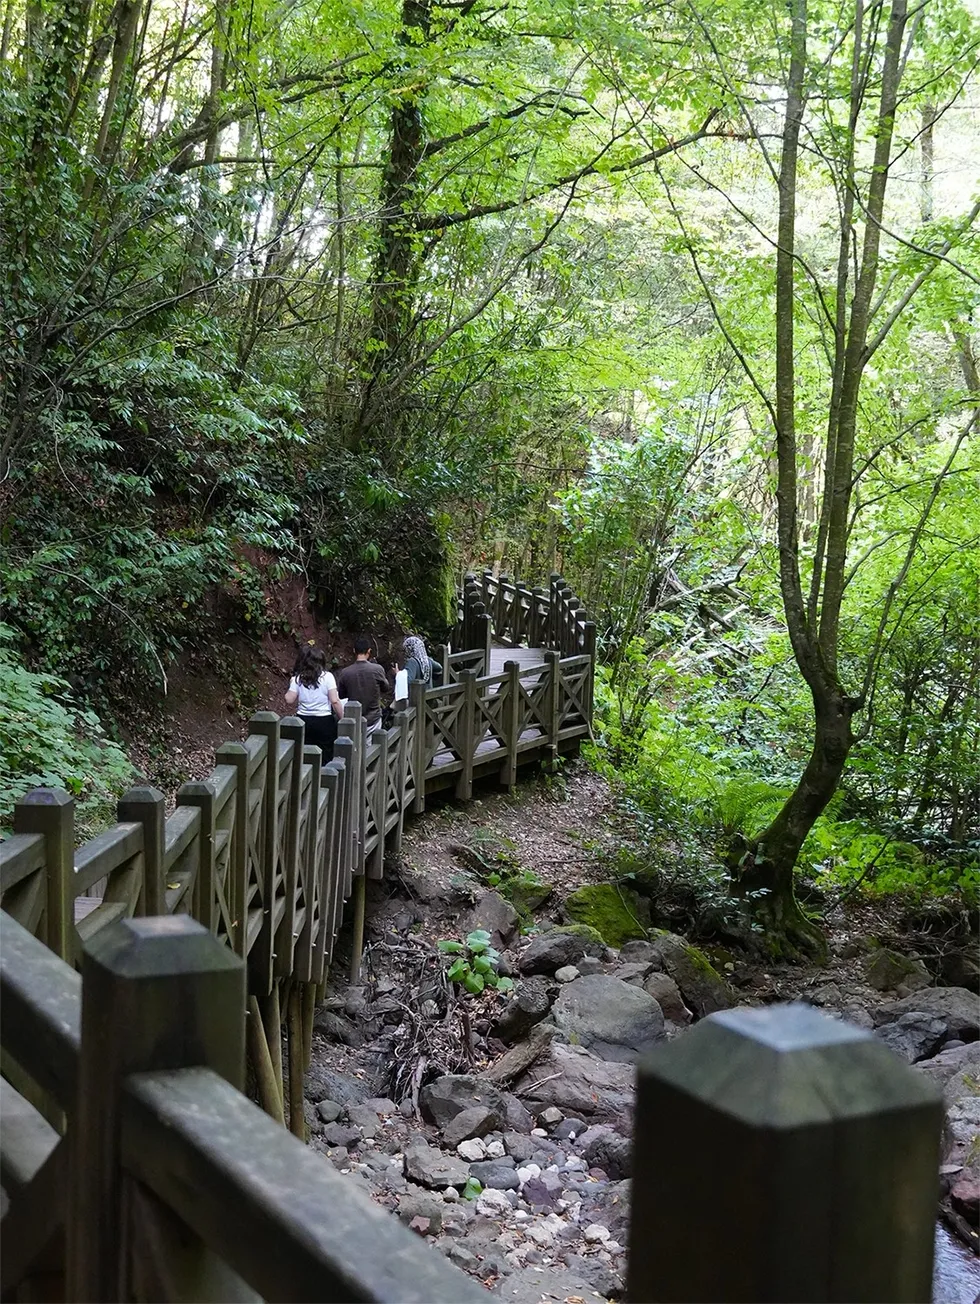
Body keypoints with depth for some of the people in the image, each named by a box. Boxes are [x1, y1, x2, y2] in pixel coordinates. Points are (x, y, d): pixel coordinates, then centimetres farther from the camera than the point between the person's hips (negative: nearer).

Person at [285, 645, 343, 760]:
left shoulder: (297, 679, 0)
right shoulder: (327, 677, -7)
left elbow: (289, 701, -2)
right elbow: (335, 701, -10)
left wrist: (290, 686, 15)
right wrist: (342, 719, -1)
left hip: (303, 720, 2)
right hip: (324, 721, -2)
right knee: (325, 759, 5)